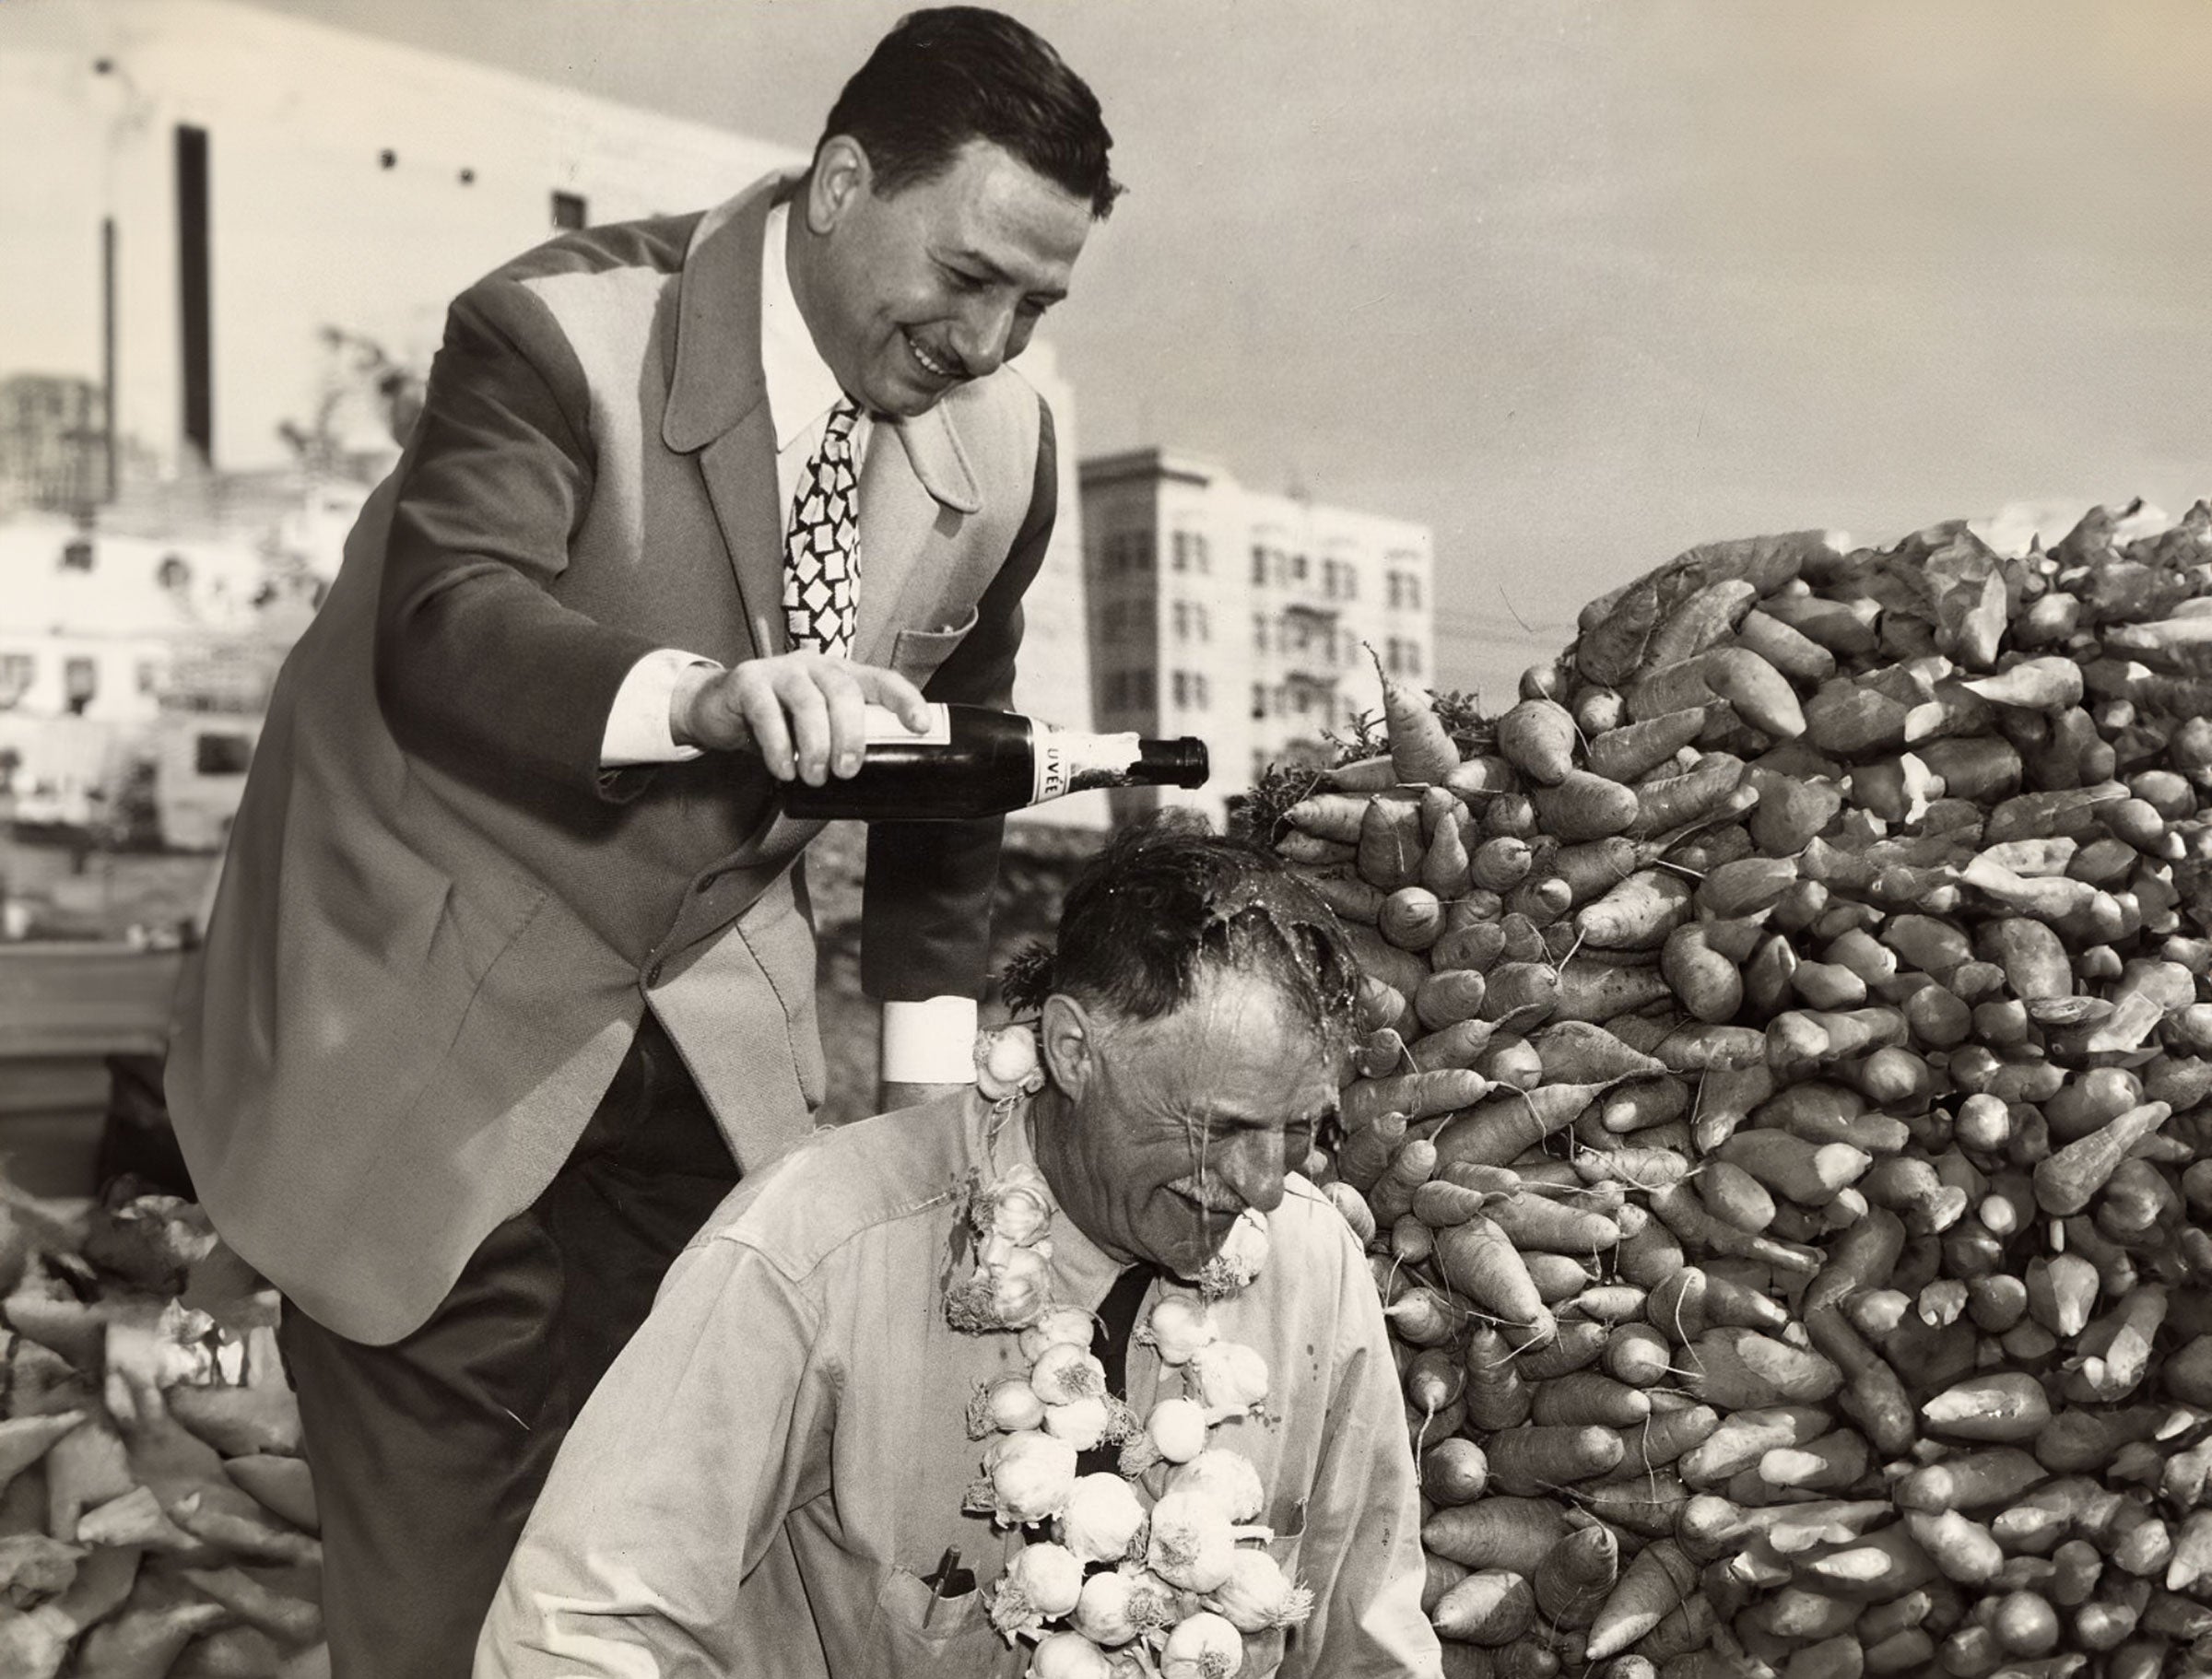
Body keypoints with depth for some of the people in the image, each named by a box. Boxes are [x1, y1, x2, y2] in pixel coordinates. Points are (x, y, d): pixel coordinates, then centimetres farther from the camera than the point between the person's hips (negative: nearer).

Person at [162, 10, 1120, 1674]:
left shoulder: (1005, 444, -1)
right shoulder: (565, 333, -18)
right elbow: (443, 625, -30)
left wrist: (933, 1066, 6)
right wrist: (697, 695, -49)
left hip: (717, 1019, 5)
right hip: (445, 1013, -4)